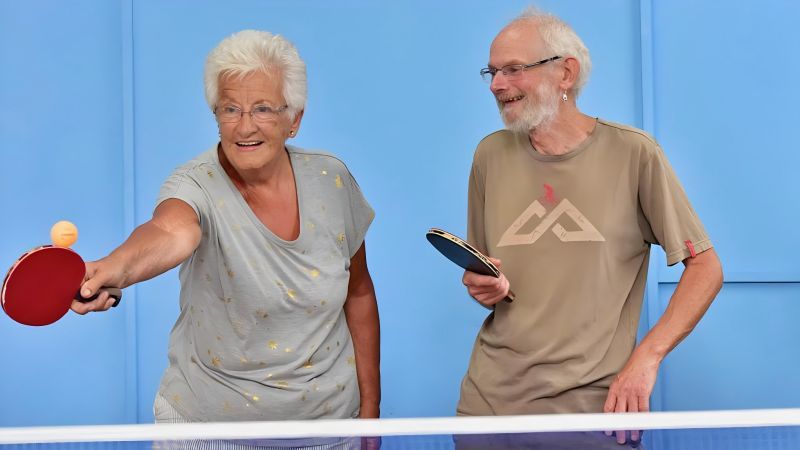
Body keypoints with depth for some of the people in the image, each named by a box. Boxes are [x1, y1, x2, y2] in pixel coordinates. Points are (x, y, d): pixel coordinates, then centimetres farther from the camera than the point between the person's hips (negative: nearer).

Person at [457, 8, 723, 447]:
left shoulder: (633, 153, -7)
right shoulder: (491, 155, 5)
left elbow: (705, 268, -4)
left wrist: (646, 356, -15)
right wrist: (481, 287, -8)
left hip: (595, 400, -3)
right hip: (490, 395, 3)